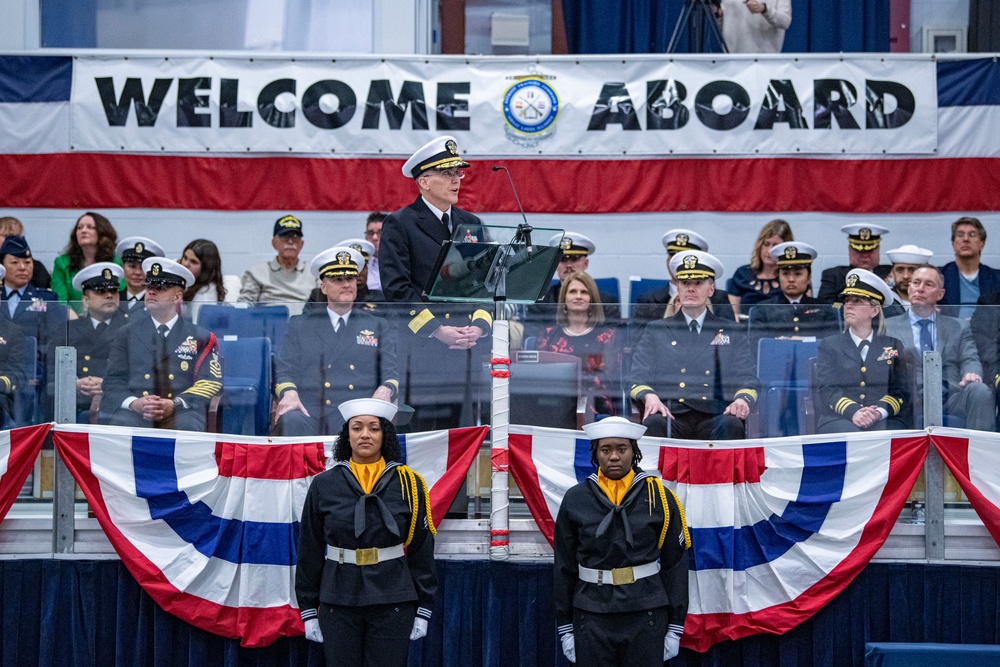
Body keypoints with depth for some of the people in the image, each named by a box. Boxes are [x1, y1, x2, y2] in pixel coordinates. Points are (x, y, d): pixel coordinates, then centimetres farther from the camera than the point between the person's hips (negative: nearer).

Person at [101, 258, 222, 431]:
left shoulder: (201, 338, 17)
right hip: (134, 412, 1)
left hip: (181, 413, -1)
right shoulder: (126, 334, 22)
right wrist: (134, 403, -12)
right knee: (121, 425, -35)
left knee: (186, 428, -36)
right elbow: (113, 381, 12)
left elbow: (209, 383, 6)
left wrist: (173, 405, -13)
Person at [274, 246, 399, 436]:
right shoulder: (299, 325, 22)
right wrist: (289, 392, -13)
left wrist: (386, 389, -12)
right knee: (292, 421, -36)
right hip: (308, 411, 1)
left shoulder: (378, 326, 23)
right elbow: (285, 371, 12)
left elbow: (392, 373, 14)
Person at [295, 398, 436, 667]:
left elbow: (422, 550, 2)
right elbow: (309, 552, 5)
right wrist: (308, 611, 4)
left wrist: (423, 610, 1)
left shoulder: (408, 483, -1)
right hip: (338, 604, 1)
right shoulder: (324, 485, 0)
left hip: (393, 604, -1)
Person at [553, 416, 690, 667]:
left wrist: (675, 627, 0)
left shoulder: (659, 497, 0)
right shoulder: (575, 499, 2)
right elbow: (564, 568, 7)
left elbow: (675, 564, 2)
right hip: (592, 618, 1)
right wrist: (565, 629, 6)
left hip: (646, 616, -1)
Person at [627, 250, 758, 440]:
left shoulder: (733, 333, 23)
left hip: (714, 419, 0)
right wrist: (649, 396, -15)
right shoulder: (655, 331, 22)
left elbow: (747, 379, 13)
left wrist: (742, 399, -13)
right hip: (671, 416, 0)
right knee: (653, 423, -35)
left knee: (731, 424, -34)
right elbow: (636, 378, 11)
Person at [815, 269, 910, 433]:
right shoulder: (829, 345, 15)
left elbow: (901, 390, 8)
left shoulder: (893, 346, 18)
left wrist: (880, 411, -15)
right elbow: (827, 389, 1)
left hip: (885, 421, 0)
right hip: (839, 420, 0)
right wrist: (853, 412, -20)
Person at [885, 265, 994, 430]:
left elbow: (970, 360, 13)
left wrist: (972, 374, -12)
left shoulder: (959, 327, 25)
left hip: (952, 397, 3)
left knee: (980, 391, -32)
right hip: (912, 400, -3)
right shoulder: (888, 327, 19)